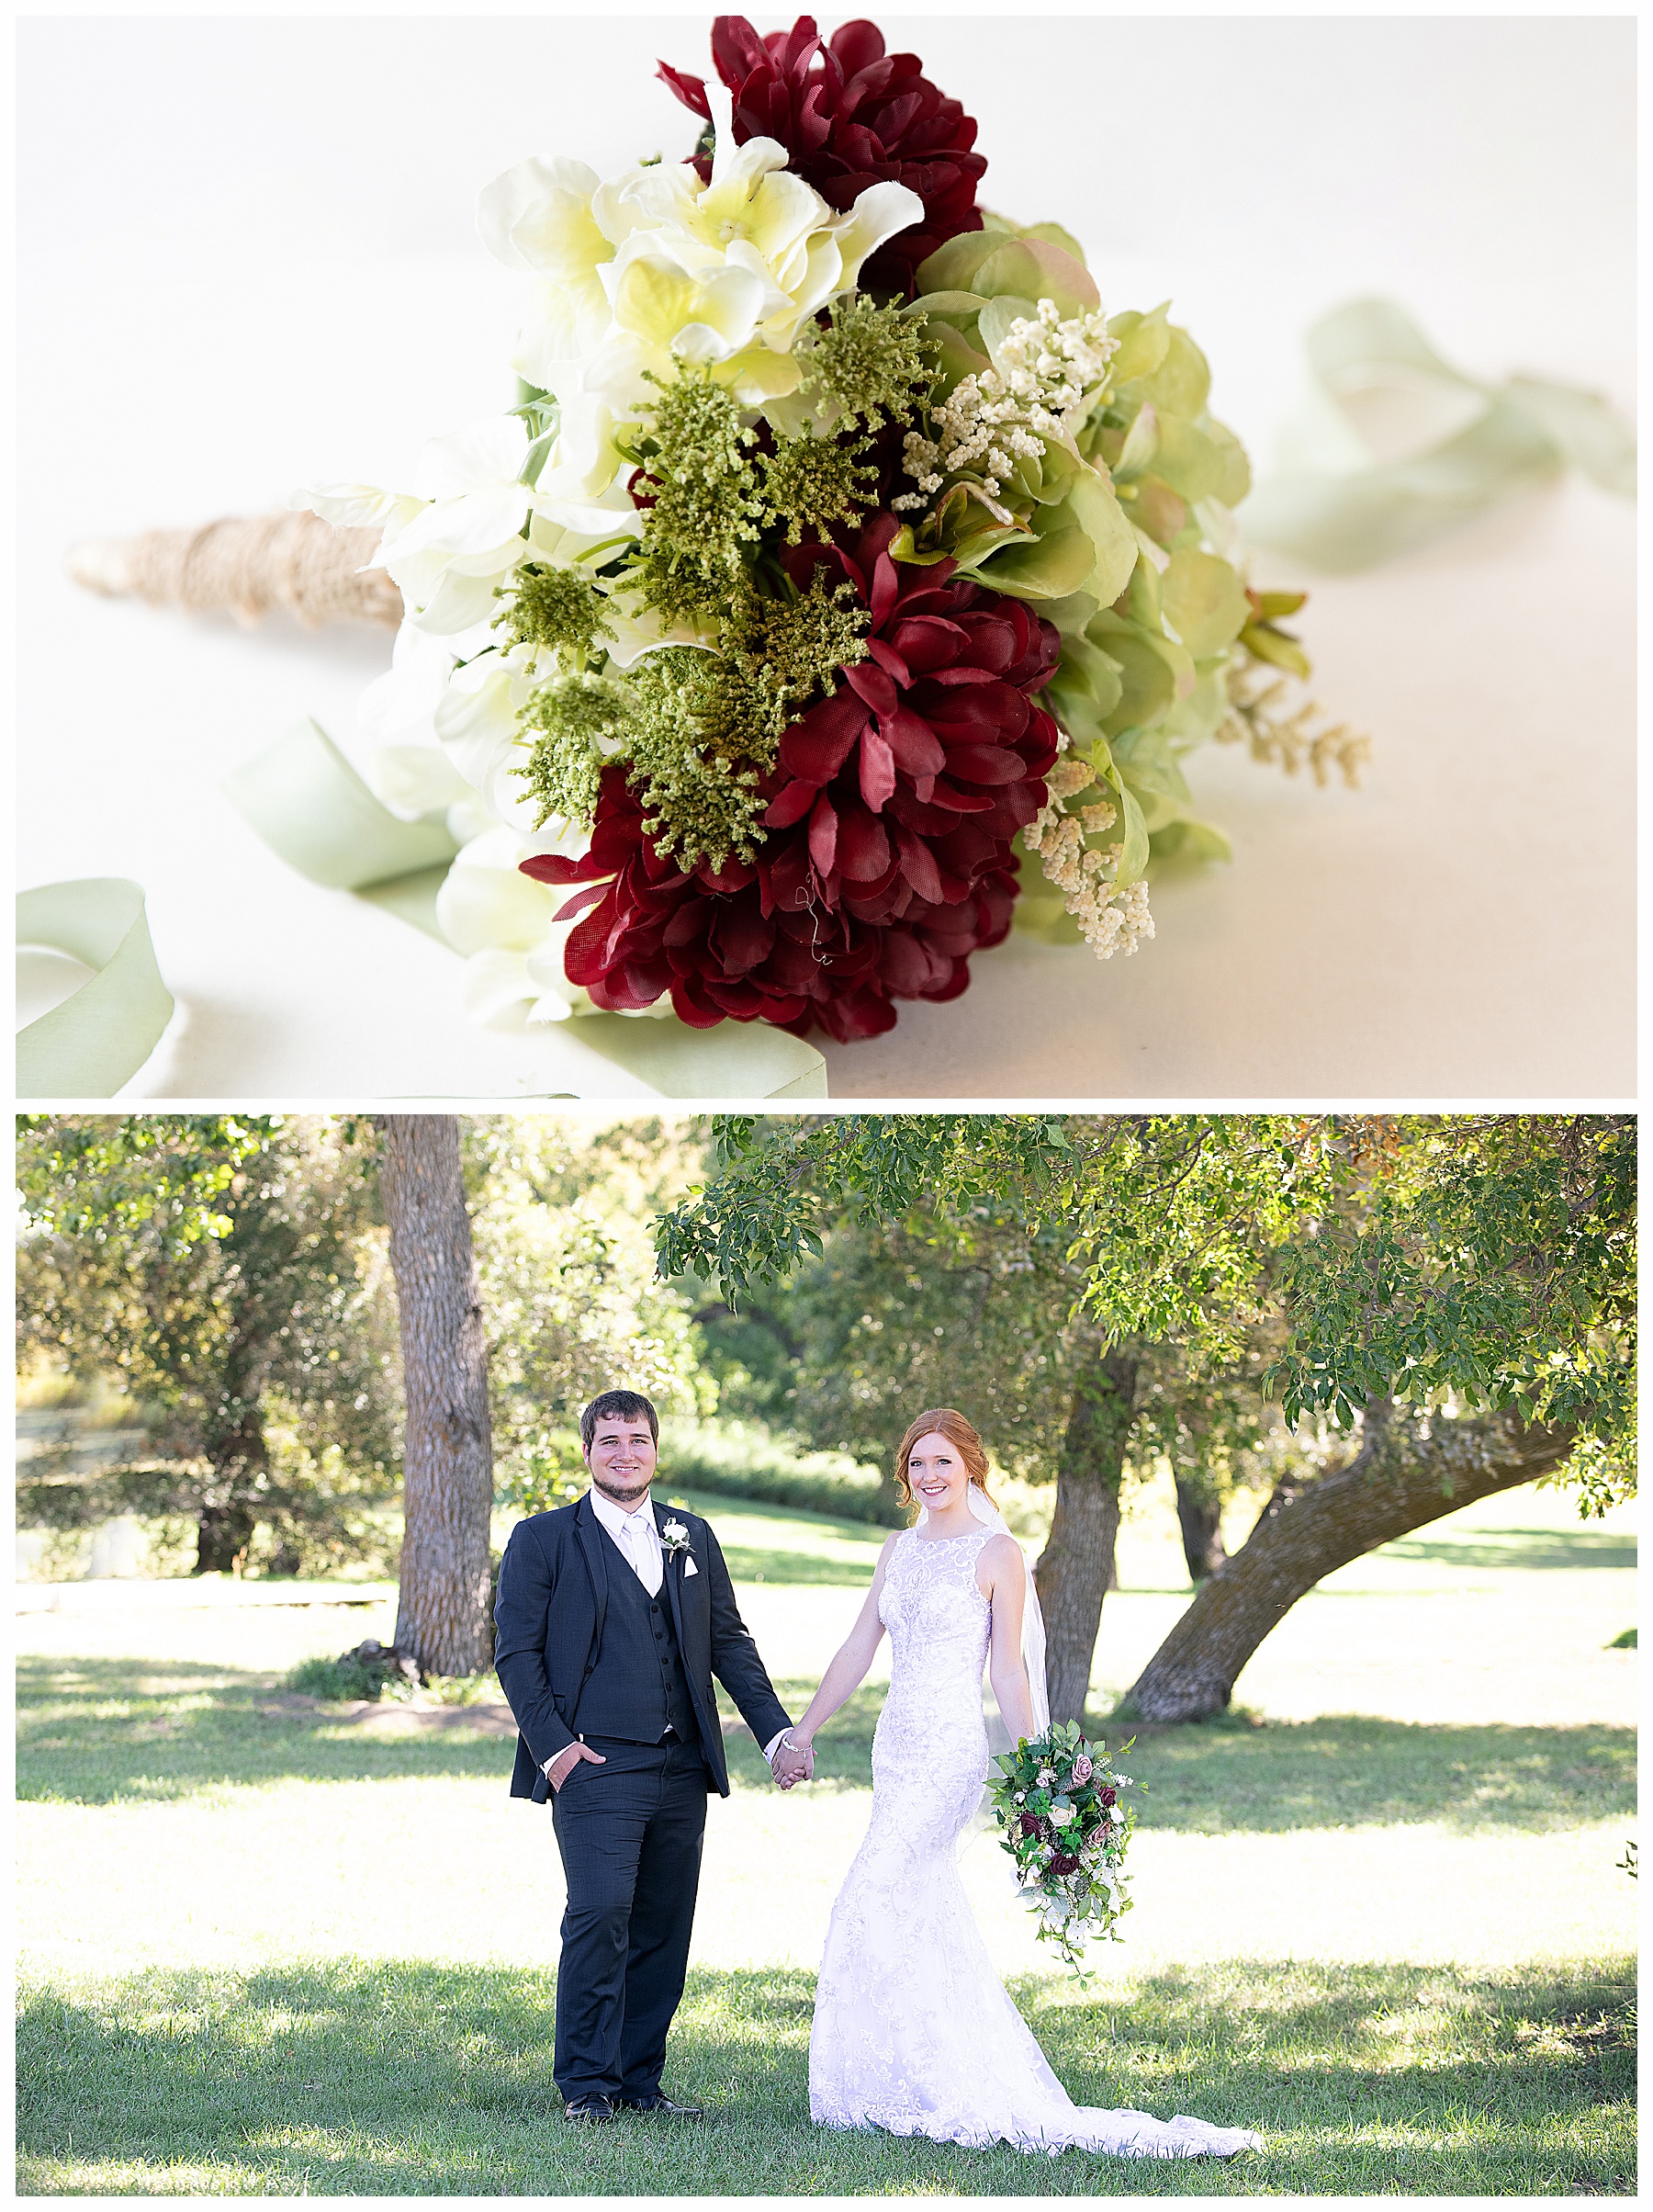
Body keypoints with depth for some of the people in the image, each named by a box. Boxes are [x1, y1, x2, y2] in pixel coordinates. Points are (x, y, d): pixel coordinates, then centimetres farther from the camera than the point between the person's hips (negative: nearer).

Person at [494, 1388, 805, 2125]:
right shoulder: (543, 1539, 2)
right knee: (599, 1917, -15)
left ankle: (639, 2081, 16)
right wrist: (552, 1745, -11)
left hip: (681, 1770, 5)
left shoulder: (693, 1537, 16)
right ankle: (587, 2085, -4)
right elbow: (516, 1651, -2)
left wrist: (777, 1731, 8)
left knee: (663, 1928, 6)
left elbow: (729, 1642, 18)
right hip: (596, 1767, -5)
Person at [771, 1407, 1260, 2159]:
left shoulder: (997, 1554, -6)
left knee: (872, 1904, -12)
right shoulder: (899, 1549, 13)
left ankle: (909, 2093, -3)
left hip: (950, 1751, -7)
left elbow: (1008, 1672, -6)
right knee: (929, 1915, 10)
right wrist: (802, 1731, 14)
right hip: (895, 1744, 7)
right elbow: (858, 1648, 16)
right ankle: (954, 2090, 17)